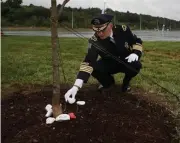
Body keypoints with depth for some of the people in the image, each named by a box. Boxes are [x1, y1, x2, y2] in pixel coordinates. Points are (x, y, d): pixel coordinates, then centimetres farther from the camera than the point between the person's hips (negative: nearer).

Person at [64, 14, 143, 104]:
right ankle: (108, 82, 7)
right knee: (94, 68, -28)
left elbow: (137, 42, -4)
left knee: (136, 65, -34)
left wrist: (135, 53, -26)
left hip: (127, 61, 0)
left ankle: (126, 82, 2)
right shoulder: (94, 41, -28)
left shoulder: (123, 30, -23)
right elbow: (88, 62, -38)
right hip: (109, 64, 1)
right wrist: (76, 86, -50)